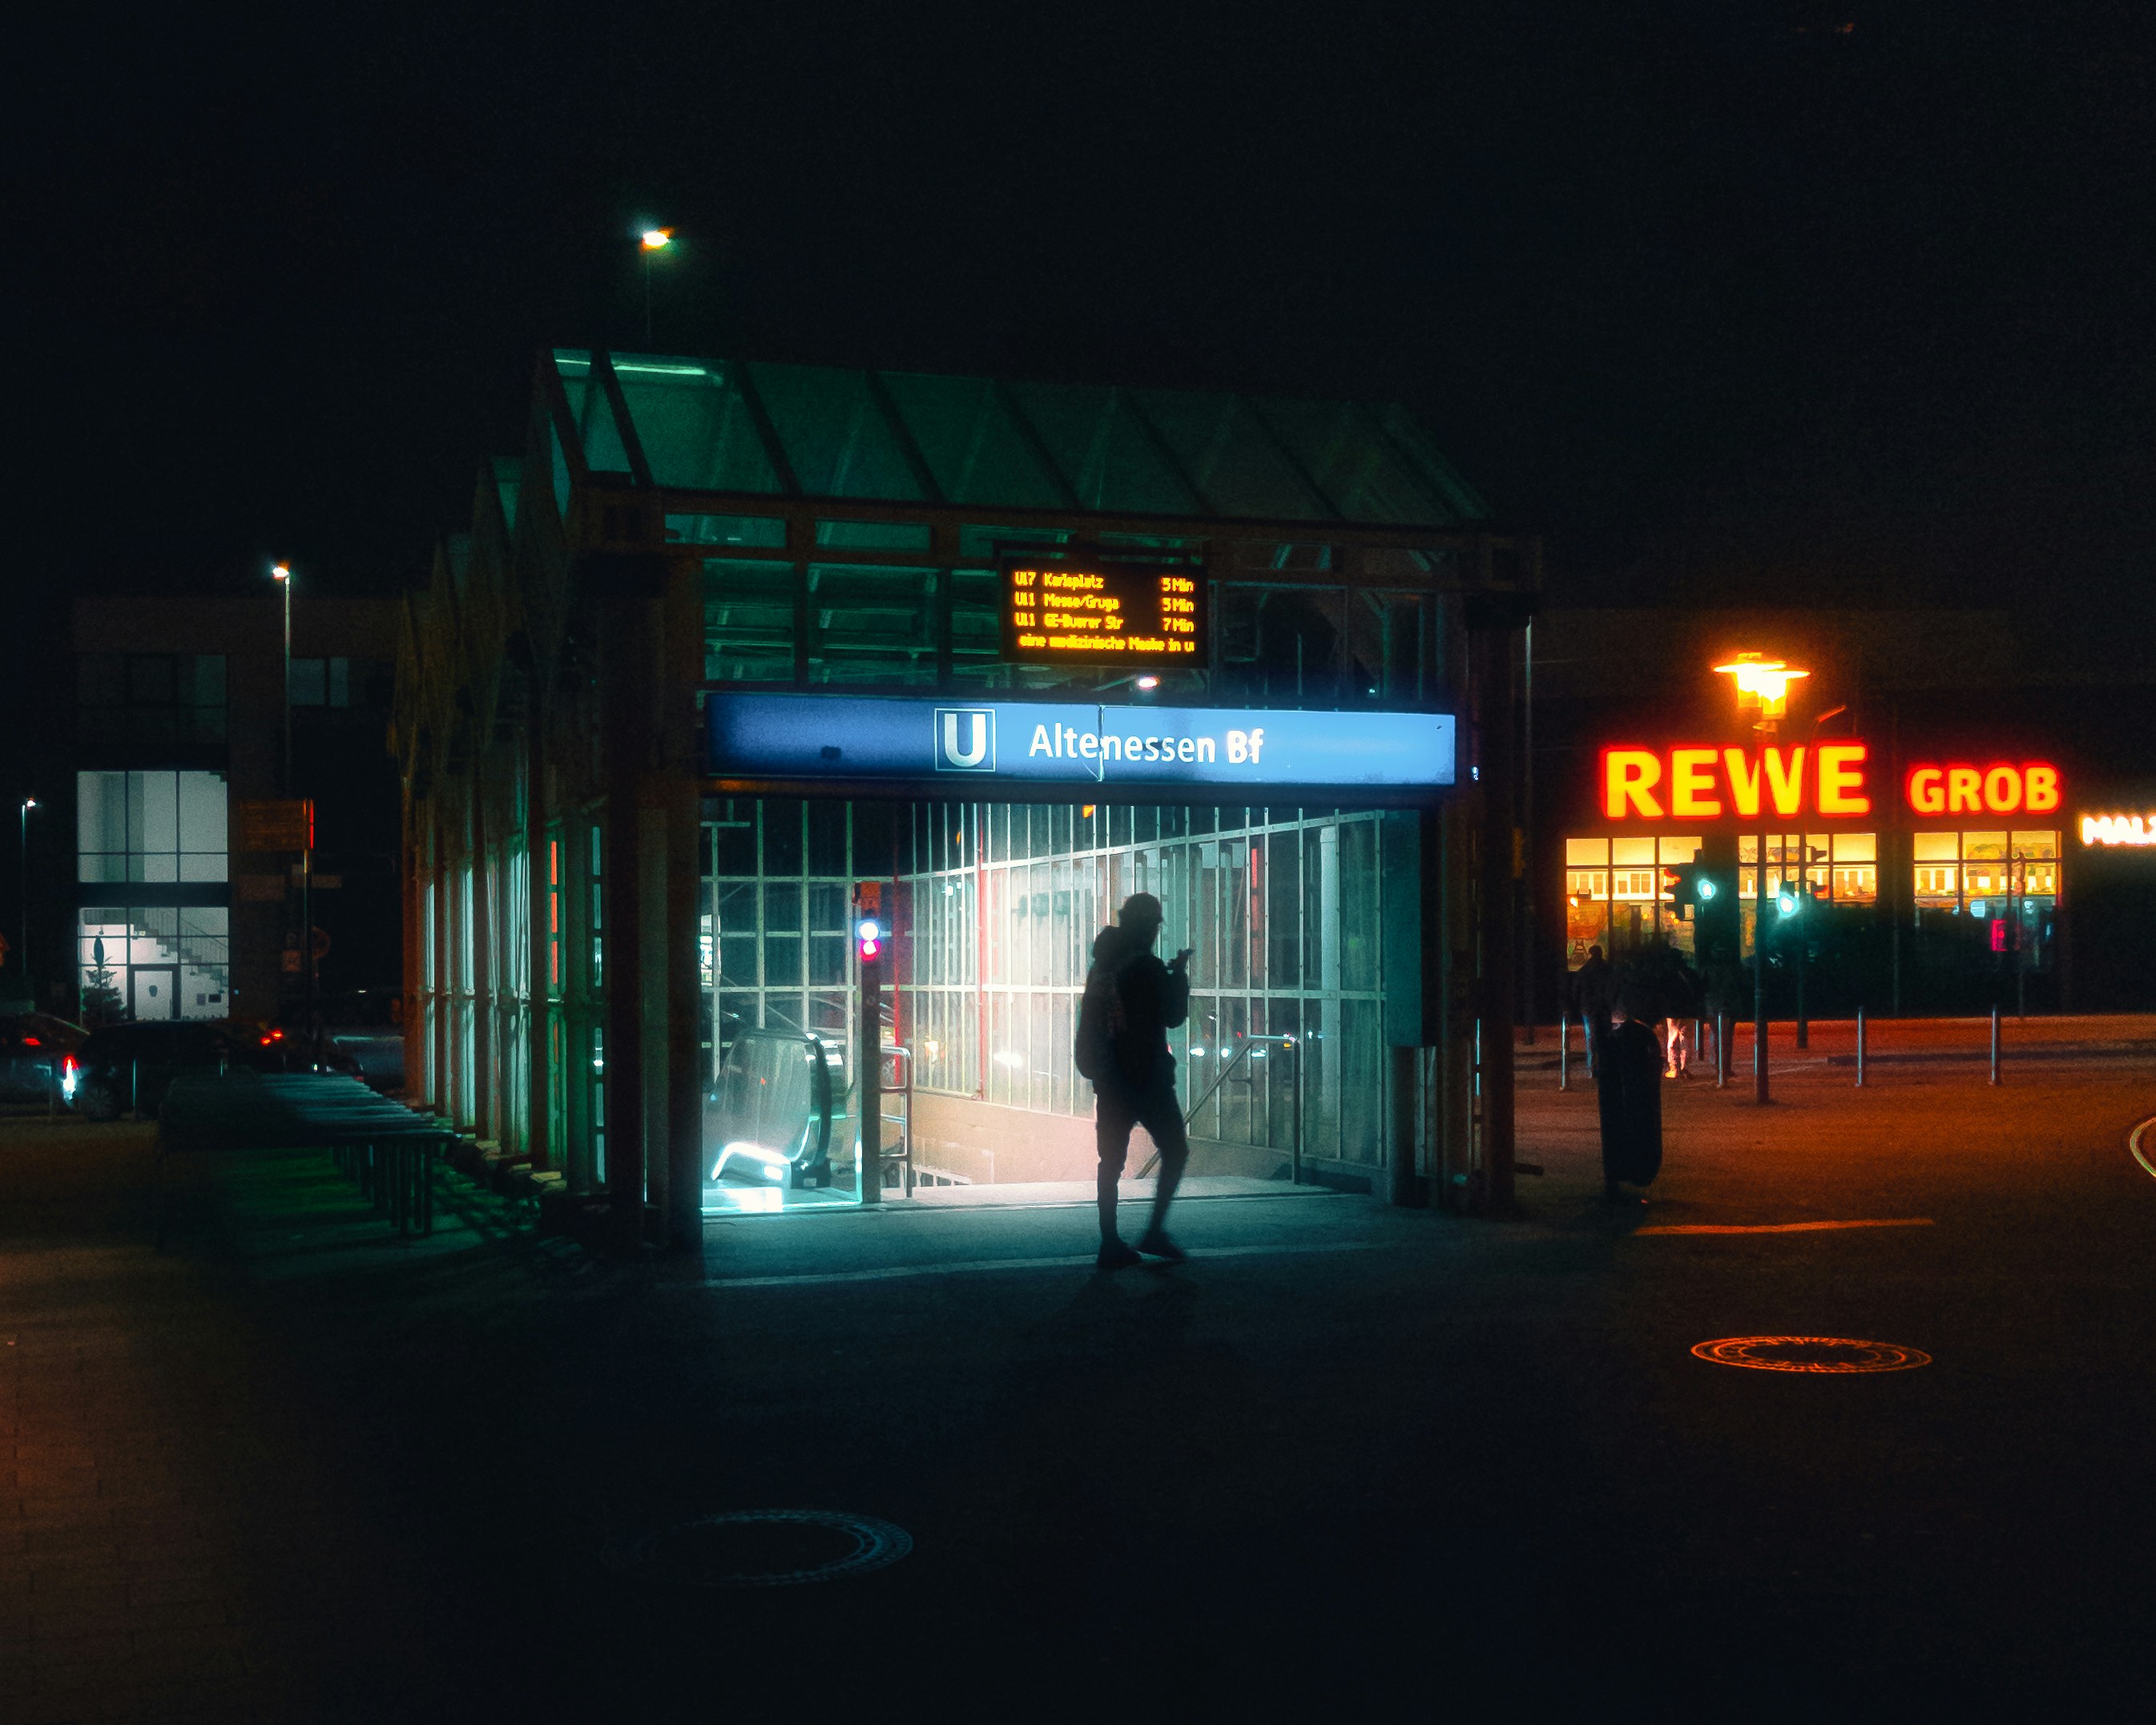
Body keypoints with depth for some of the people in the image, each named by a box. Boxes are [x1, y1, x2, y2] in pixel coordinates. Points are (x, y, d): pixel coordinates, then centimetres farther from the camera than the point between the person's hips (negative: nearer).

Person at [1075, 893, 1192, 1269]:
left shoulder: (1101, 966, 9)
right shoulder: (1148, 966, -13)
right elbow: (1174, 1015, -6)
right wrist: (1180, 975, 8)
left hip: (1108, 1079, 7)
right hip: (1146, 1078, -7)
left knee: (1112, 1160, 8)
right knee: (1175, 1150, 5)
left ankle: (1110, 1245, 6)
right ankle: (1155, 1231, -2)